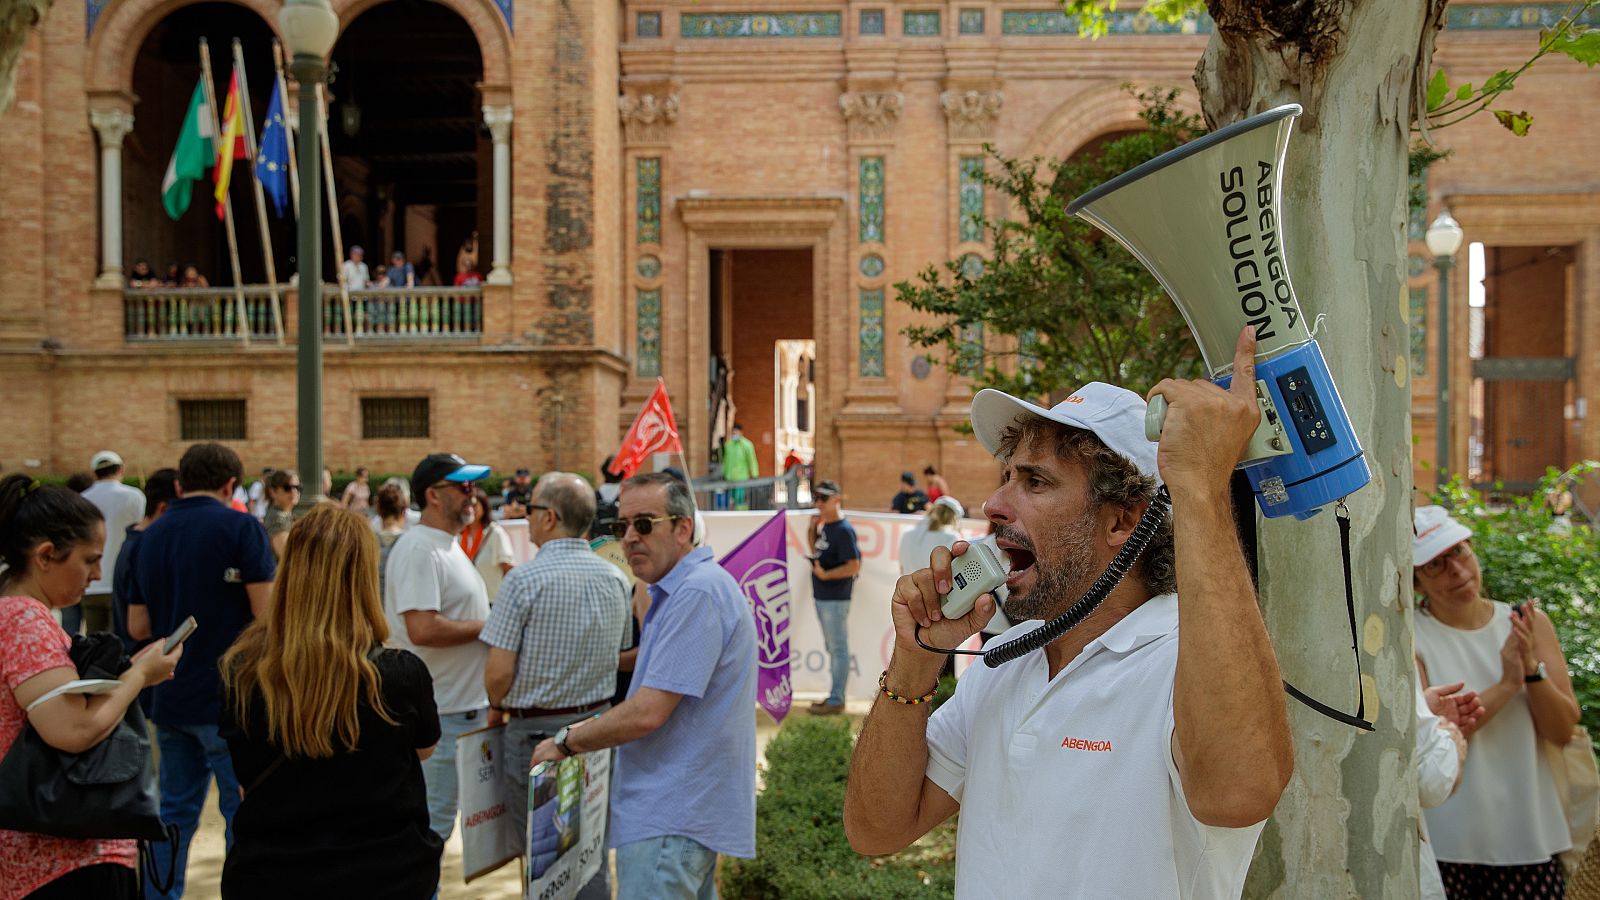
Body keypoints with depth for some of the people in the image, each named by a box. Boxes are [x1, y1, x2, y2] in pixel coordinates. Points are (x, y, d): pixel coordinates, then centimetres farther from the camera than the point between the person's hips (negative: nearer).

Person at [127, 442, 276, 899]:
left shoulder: (151, 536, 8)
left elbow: (139, 627, 12)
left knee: (175, 812, 15)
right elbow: (268, 614, -16)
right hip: (229, 698, -6)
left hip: (169, 699, 6)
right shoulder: (240, 527, -10)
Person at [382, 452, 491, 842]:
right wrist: (488, 627, -17)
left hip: (469, 707, 10)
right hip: (441, 714, -10)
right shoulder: (418, 550, -18)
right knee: (431, 823, -4)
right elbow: (422, 629, -27)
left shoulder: (449, 545, 15)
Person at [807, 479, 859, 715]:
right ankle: (835, 696, 25)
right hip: (822, 596, 10)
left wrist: (825, 575, -21)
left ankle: (836, 701, 1)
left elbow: (853, 566, -20)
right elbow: (817, 553, 22)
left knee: (838, 649, -3)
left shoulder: (844, 530, -16)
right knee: (832, 648, 16)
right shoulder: (823, 526, 11)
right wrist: (811, 530, 9)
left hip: (836, 598, -10)